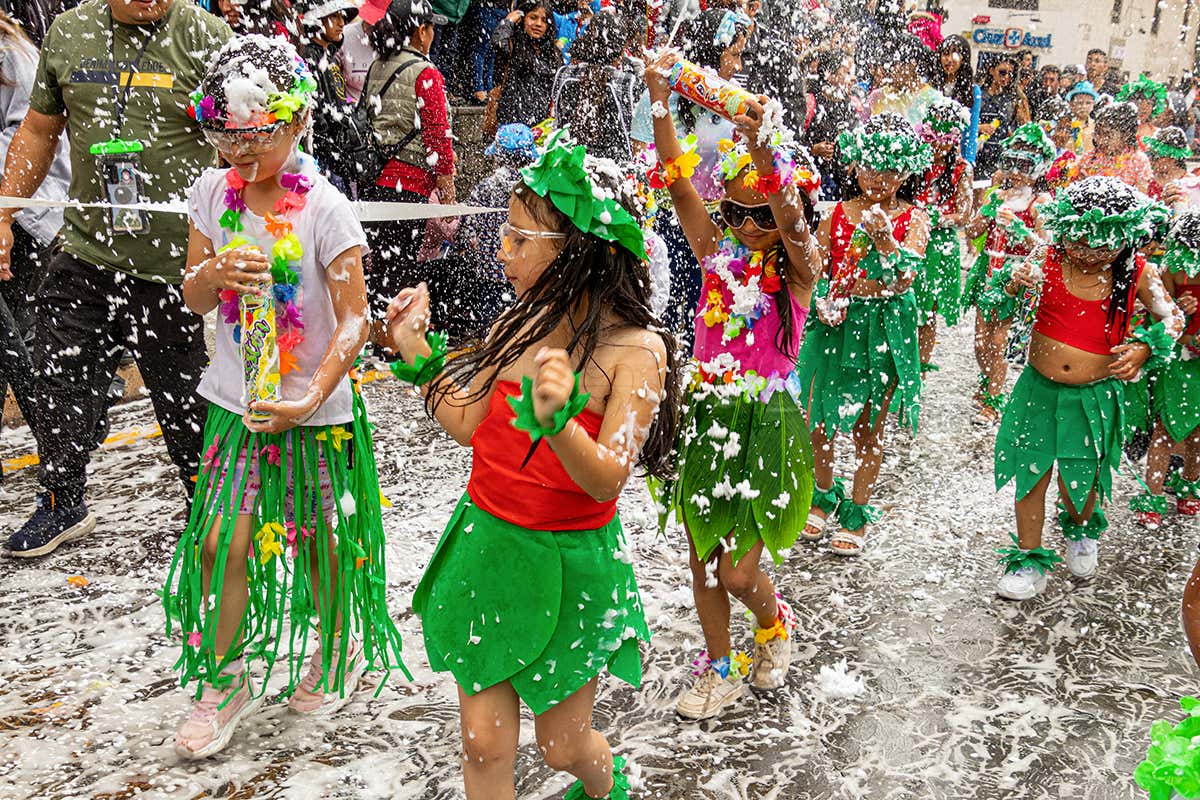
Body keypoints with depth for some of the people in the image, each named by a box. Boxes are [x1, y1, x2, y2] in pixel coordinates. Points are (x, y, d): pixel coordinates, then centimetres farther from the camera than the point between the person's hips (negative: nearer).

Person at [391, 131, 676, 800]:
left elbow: (607, 478, -24)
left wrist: (554, 420, -41)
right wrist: (419, 356, 0)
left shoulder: (637, 348, -17)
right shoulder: (520, 324, -2)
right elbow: (469, 425, 7)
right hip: (485, 543, 4)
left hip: (567, 563, -4)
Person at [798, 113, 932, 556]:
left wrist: (883, 237, -26)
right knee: (818, 419, 6)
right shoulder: (838, 212, 3)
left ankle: (856, 513, 25)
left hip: (883, 328, -2)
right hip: (834, 325, 2)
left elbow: (903, 280, -14)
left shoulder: (913, 219, -2)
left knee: (868, 427, 8)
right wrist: (824, 300, -17)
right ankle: (824, 495, 31)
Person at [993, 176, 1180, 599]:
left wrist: (1144, 347, -12)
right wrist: (1015, 287, -23)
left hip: (1094, 396, 0)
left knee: (1081, 480, 13)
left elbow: (1172, 317, 6)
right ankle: (1028, 558, 24)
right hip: (1039, 389, 0)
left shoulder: (1136, 274, -9)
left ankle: (1082, 532, 47)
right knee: (1030, 473, 5)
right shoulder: (1047, 260, -9)